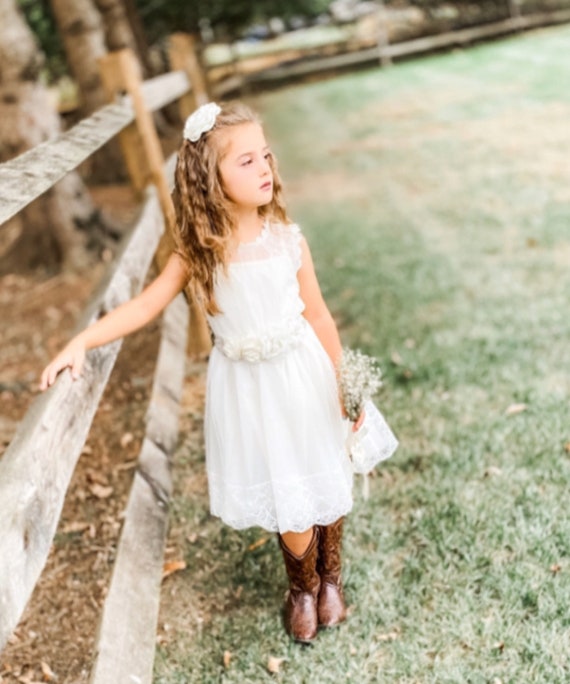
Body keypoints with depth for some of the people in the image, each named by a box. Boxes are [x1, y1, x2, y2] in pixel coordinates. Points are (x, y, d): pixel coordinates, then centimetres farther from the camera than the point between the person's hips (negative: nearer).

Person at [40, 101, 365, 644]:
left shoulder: (286, 240, -11)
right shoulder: (199, 250, -11)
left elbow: (317, 314, -4)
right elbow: (147, 304, -8)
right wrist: (81, 342, -18)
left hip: (301, 376, 0)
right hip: (246, 386, 0)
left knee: (324, 481, 13)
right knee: (285, 497, 9)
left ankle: (330, 578, 42)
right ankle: (303, 586, 39)